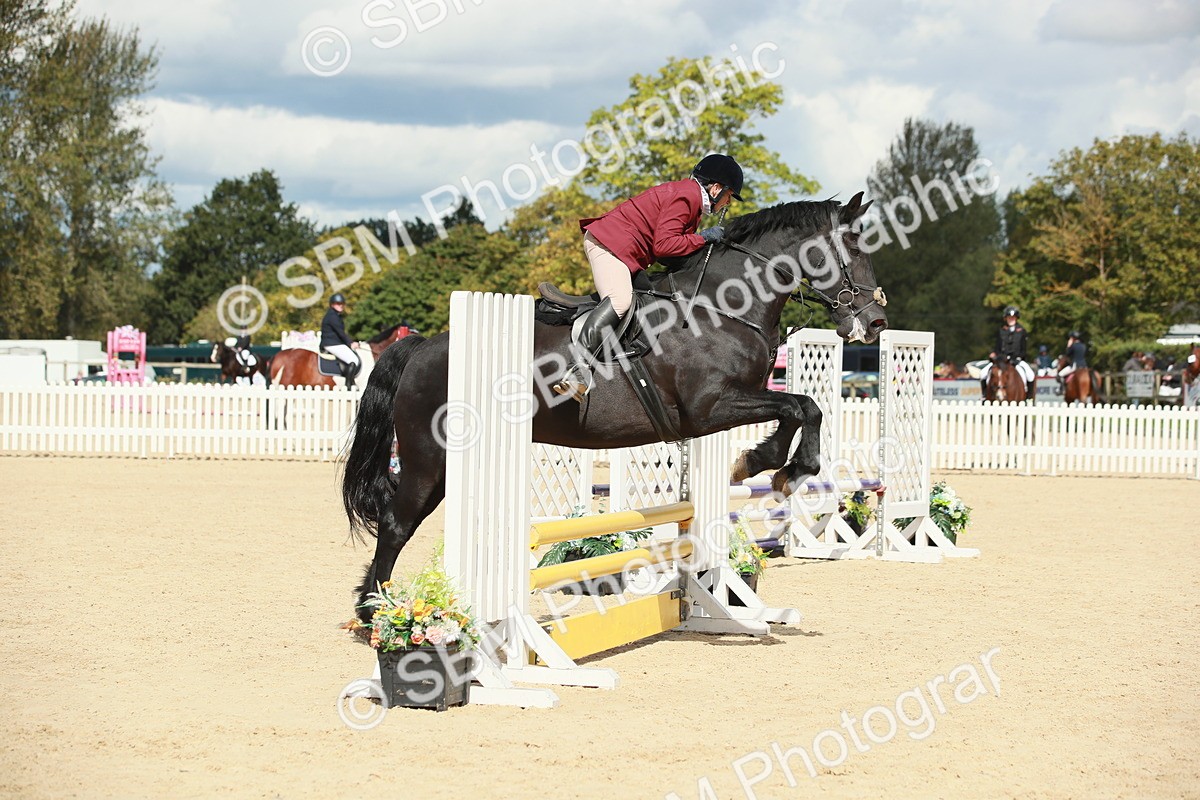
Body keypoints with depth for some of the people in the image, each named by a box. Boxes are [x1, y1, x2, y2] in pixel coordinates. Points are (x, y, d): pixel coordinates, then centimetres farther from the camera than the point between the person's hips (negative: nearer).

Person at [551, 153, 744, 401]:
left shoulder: (691, 195, 20)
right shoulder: (685, 197, -14)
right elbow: (664, 244, -22)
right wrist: (704, 238, -16)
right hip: (608, 243, -12)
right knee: (620, 301, -30)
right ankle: (579, 367, -42)